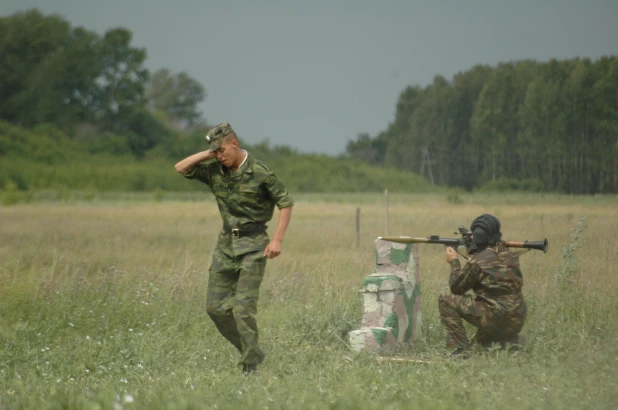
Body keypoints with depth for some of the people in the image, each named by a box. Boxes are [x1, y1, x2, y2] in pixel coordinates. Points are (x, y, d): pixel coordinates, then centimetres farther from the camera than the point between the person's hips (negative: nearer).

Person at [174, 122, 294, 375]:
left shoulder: (260, 173, -13)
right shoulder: (215, 171, 4)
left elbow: (286, 203, -9)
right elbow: (181, 168, 5)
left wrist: (278, 239, -16)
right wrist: (207, 154, -5)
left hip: (252, 245, -7)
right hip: (226, 243, 7)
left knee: (243, 306, -13)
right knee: (215, 306, 6)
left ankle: (250, 364, -4)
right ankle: (252, 352, 20)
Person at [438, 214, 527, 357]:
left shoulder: (478, 261, -13)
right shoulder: (509, 255, 8)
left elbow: (456, 287, -1)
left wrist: (454, 262, 13)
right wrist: (471, 252, 21)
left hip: (495, 320, -8)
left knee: (445, 300, 1)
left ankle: (460, 349, -3)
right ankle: (509, 342, 17)